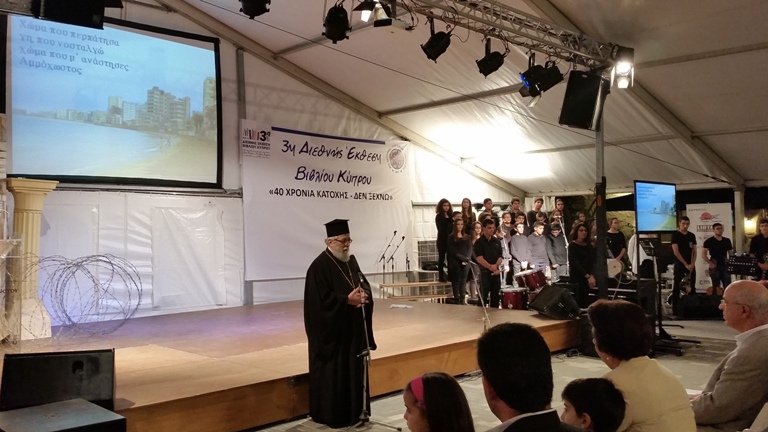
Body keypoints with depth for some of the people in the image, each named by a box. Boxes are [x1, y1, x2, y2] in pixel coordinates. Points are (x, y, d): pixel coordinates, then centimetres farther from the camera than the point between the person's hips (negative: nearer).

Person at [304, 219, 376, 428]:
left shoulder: (351, 261, 9)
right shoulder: (319, 266, -16)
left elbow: (364, 284, 12)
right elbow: (320, 299, -21)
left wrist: (364, 295, -10)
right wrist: (347, 300, -23)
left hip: (352, 328, 8)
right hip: (331, 330, -8)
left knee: (354, 370, 14)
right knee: (333, 373, 1)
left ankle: (354, 410, 26)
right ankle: (332, 415, 12)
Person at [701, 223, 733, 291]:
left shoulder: (727, 241, 11)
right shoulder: (709, 241, -2)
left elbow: (731, 253, 16)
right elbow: (703, 254, -5)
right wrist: (710, 263, -13)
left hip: (725, 265, 3)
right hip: (715, 266, -3)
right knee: (716, 286, 3)